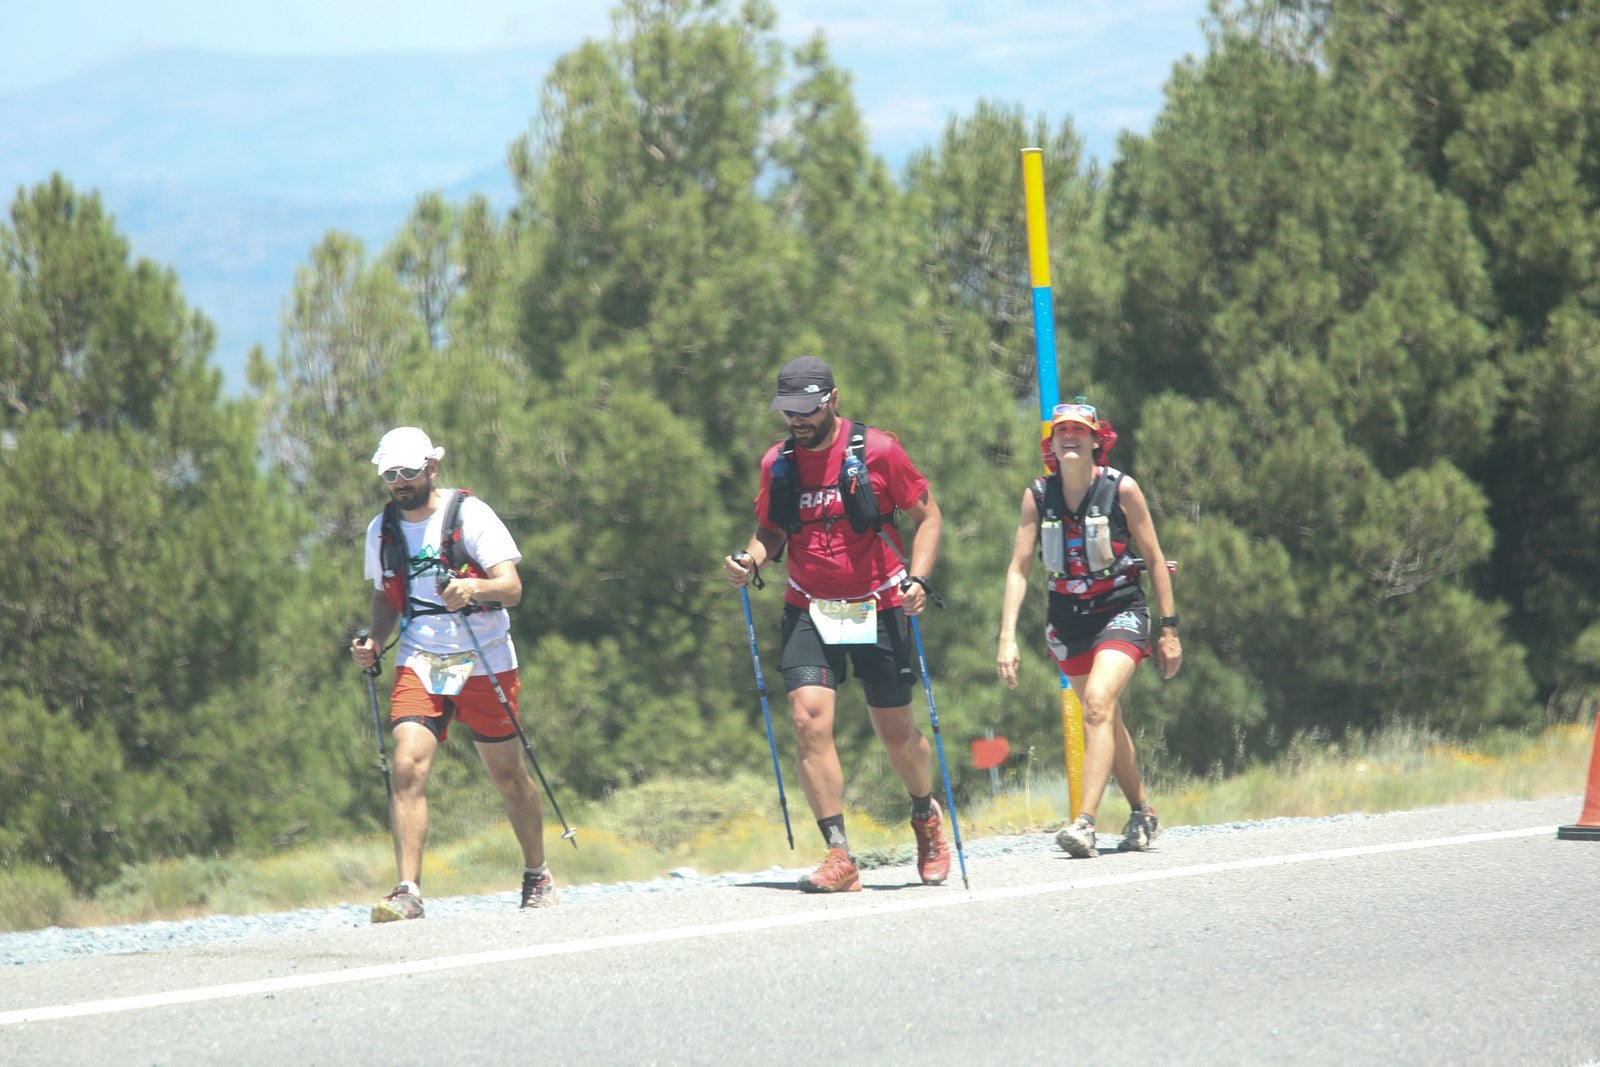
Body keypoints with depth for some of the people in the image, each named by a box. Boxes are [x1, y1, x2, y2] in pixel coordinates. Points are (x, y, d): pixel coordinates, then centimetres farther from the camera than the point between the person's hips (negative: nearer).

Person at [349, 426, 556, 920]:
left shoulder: (469, 515, -9)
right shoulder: (381, 530, 6)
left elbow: (511, 587, -15)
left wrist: (473, 588, -36)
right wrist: (374, 641, 3)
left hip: (484, 660, -3)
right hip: (418, 662, 3)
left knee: (507, 774, 8)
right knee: (408, 767, -17)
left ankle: (538, 877, 29)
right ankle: (408, 891, -19)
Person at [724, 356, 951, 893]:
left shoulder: (877, 451, -8)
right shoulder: (777, 463, 3)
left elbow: (927, 515, 0)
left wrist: (917, 577, -15)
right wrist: (750, 559, -7)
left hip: (877, 608, -2)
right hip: (808, 610, 2)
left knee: (896, 732, 7)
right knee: (809, 718, -16)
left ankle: (926, 814, 40)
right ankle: (840, 858, -14)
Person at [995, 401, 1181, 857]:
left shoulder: (1121, 490, -11)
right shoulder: (1037, 496, -5)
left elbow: (1155, 561, -3)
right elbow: (1018, 568, -4)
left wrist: (1169, 630, -2)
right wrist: (1007, 638, -13)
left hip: (1120, 612, -4)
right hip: (1068, 621, 4)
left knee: (1098, 705, -23)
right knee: (1107, 719, 13)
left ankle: (1085, 823, -28)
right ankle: (1142, 813, 32)